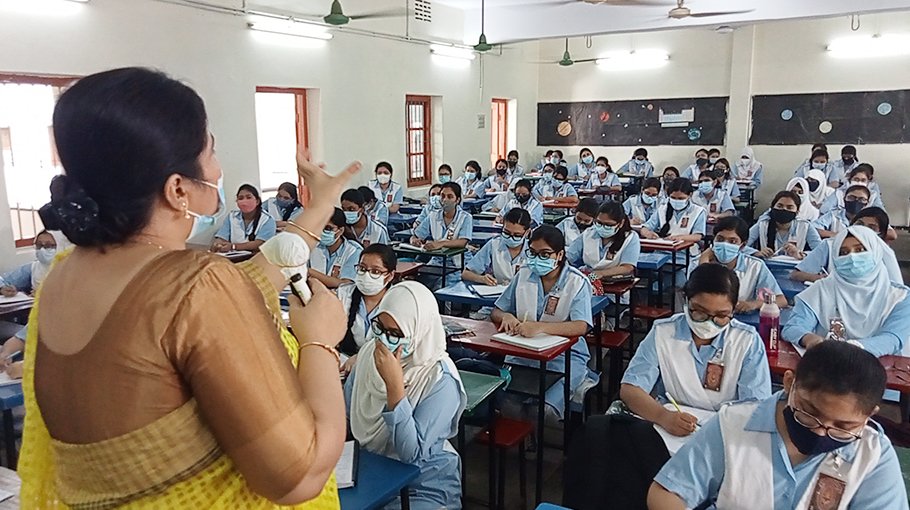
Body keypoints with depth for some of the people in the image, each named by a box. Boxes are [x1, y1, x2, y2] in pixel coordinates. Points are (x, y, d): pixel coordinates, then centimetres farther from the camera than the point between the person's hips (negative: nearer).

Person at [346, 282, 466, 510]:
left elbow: (413, 455, -25)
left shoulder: (440, 380, -21)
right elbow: (344, 413, 10)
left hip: (424, 488, -5)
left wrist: (394, 385, -31)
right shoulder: (369, 352, -5)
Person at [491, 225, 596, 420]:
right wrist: (506, 317, -13)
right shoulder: (524, 274, 7)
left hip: (565, 355, -3)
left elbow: (581, 327, -21)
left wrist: (540, 327, -36)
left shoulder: (577, 282, -6)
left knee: (544, 408, -30)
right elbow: (496, 312, 13)